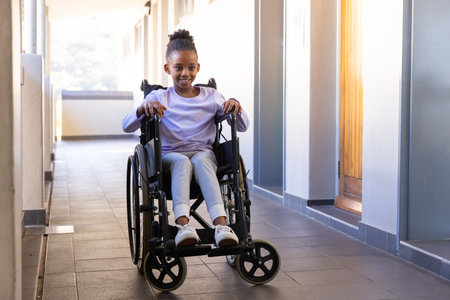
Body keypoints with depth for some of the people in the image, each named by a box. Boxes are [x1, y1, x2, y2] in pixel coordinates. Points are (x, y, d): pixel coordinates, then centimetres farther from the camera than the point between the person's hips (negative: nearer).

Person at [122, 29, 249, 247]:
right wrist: (143, 108, -20)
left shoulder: (211, 96, 14)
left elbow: (243, 127, 13)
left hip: (203, 153, 0)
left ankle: (221, 225, -52)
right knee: (182, 161, -37)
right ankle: (183, 224, -53)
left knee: (200, 160, -36)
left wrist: (236, 108, -9)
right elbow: (126, 127, 0)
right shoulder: (158, 98, 10)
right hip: (170, 155, 0)